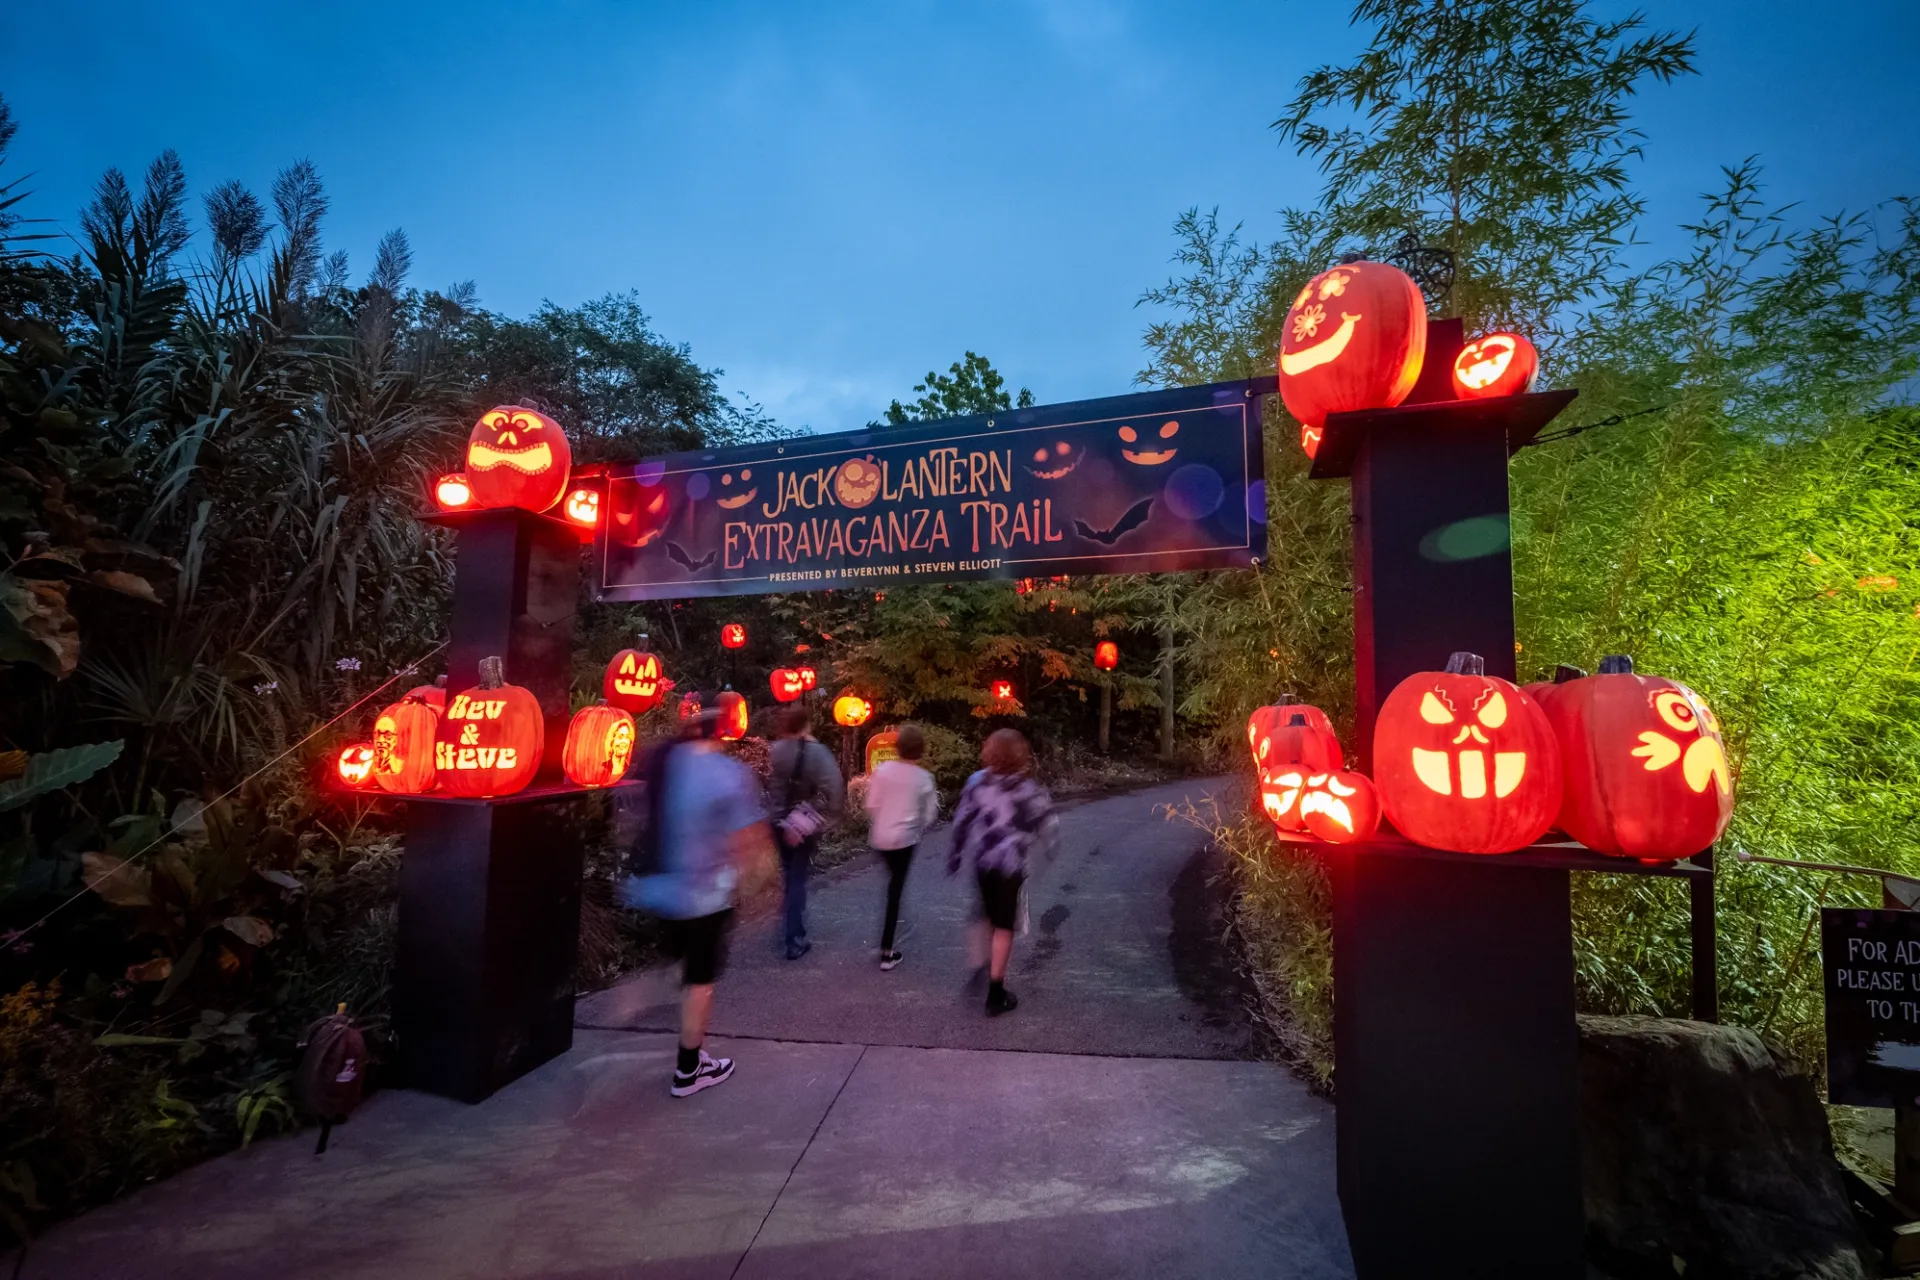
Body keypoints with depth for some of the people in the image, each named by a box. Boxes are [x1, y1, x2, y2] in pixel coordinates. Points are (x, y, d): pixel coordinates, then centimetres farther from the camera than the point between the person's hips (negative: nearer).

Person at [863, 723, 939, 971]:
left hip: (879, 836, 3)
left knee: (893, 882, 27)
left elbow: (871, 805, -2)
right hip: (904, 838, -3)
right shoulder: (924, 778, -8)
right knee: (896, 889, 3)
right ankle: (886, 952, 4)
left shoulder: (882, 769, -5)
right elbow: (930, 815, -3)